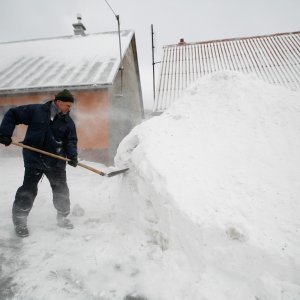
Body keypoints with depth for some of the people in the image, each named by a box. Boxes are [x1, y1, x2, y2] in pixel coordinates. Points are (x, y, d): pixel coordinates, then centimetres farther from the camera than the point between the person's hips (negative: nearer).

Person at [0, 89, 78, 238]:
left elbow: (71, 141, -1)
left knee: (61, 190, 9)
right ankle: (19, 221, 19)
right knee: (28, 190, 1)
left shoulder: (68, 122, 2)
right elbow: (12, 115, 0)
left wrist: (72, 156, -19)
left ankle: (62, 217, 29)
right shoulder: (35, 110, -6)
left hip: (56, 162, 3)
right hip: (34, 159, -3)